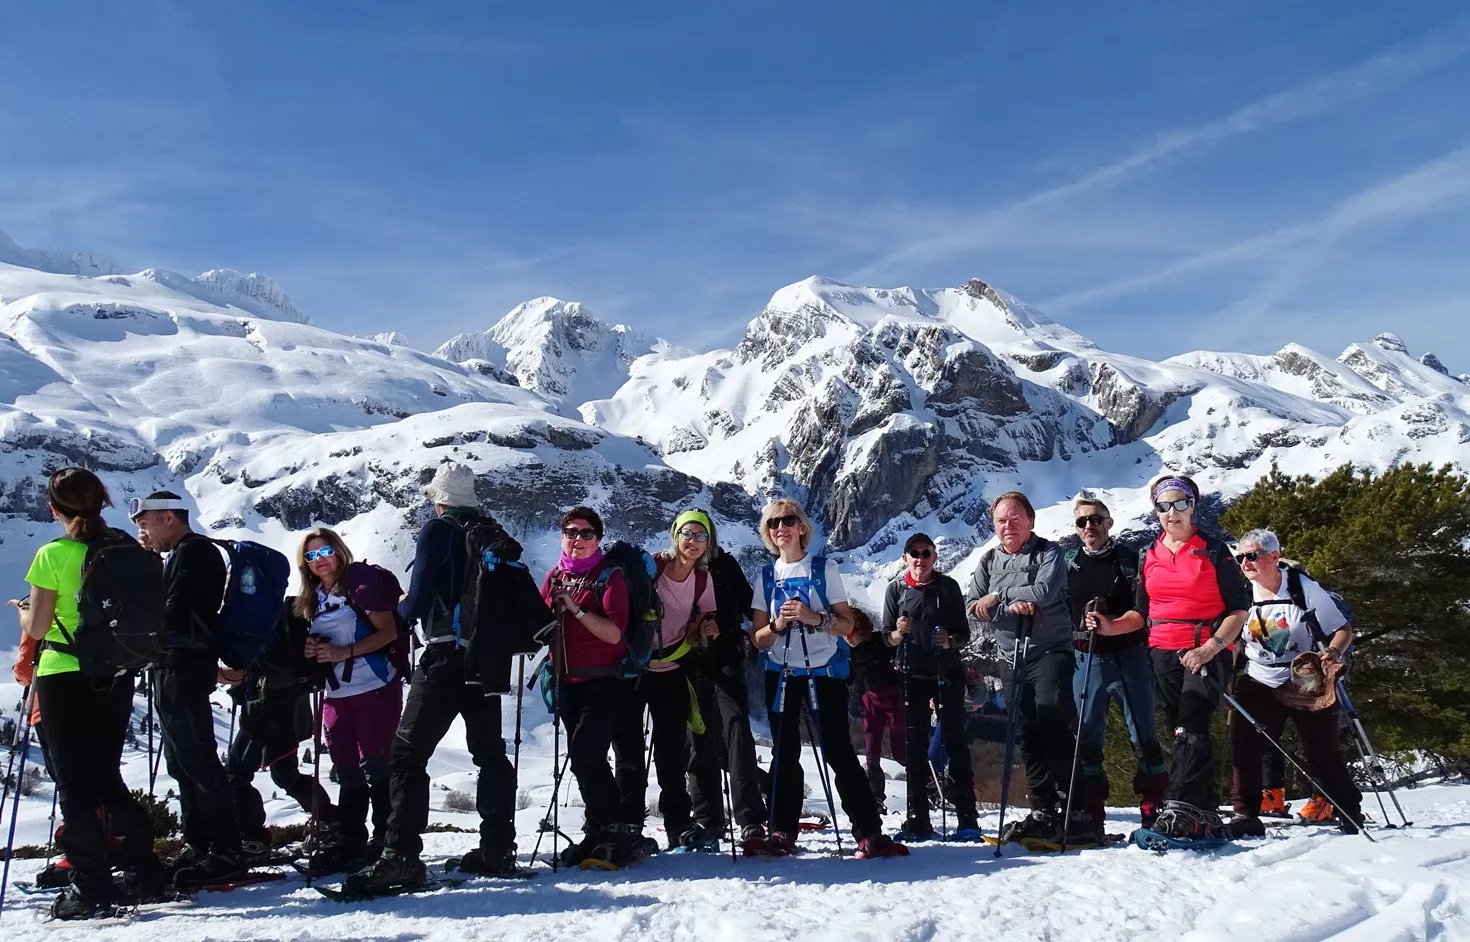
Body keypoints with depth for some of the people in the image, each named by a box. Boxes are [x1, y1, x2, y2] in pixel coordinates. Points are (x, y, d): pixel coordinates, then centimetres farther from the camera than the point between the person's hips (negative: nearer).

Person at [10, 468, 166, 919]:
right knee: (108, 777, 17)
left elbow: (36, 628, -10)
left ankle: (91, 889, 6)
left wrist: (21, 610, 11)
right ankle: (145, 873, 18)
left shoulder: (52, 555, -13)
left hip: (64, 677, -5)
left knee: (75, 785, 4)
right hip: (115, 675, 5)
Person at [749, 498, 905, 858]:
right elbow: (757, 638, 7)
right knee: (785, 755, 4)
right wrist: (778, 625, -14)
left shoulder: (825, 569, 1)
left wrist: (814, 617, -19)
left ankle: (869, 833, -4)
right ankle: (783, 832, 11)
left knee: (838, 751, -7)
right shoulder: (767, 576, 9)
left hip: (825, 671, -3)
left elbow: (847, 625, -2)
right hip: (781, 674, 3)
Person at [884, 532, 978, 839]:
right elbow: (887, 638, 4)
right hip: (912, 676, 1)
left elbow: (964, 634, 3)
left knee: (955, 742, -3)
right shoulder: (895, 589, 4)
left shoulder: (949, 586, 2)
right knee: (915, 746, 3)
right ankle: (918, 819, 8)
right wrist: (898, 633, -18)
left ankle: (967, 817, -1)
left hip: (947, 674, -1)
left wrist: (950, 642, -19)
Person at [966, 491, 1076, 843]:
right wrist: (1012, 606, -16)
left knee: (1051, 718, -19)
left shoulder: (1049, 553, 0)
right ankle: (1043, 812, 12)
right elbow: (973, 606, 1)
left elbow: (1044, 592, -19)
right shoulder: (989, 560, 13)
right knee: (1026, 735, 5)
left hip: (1050, 652, -5)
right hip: (1013, 658, 5)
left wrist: (997, 597, -10)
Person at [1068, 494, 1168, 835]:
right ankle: (1090, 817, 9)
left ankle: (1155, 812, 8)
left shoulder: (1131, 560, 4)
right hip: (1087, 660, 2)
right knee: (1087, 738, 3)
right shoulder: (1068, 564, 10)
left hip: (1130, 657, -1)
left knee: (1144, 736, 1)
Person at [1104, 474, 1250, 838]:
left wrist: (1209, 648, -15)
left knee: (1191, 726, -19)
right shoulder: (1148, 556, 12)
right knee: (1183, 730, 6)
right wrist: (1110, 626, -4)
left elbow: (1239, 609, -1)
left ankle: (1180, 808, -27)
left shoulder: (1214, 551, 0)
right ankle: (1204, 814, 12)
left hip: (1207, 652, -4)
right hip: (1164, 654, 5)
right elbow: (1142, 613, 16)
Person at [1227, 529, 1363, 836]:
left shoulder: (1305, 589, -12)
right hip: (1260, 684, 3)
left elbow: (1344, 630, -6)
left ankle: (1350, 812, 25)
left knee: (1321, 753, 3)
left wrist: (1333, 652, -26)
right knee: (1244, 744, -11)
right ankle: (1246, 816, -4)